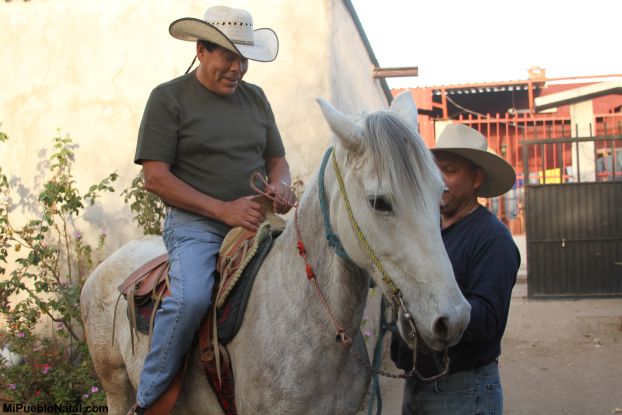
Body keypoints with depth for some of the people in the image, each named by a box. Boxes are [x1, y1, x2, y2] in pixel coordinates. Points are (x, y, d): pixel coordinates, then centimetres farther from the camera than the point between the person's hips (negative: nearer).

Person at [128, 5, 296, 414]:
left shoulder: (255, 97, 16)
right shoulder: (168, 97, -1)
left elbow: (277, 160, 21)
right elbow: (156, 177, -8)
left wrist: (280, 185, -6)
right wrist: (224, 209, -18)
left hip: (256, 222, 6)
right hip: (195, 223, -5)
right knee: (191, 298, -32)